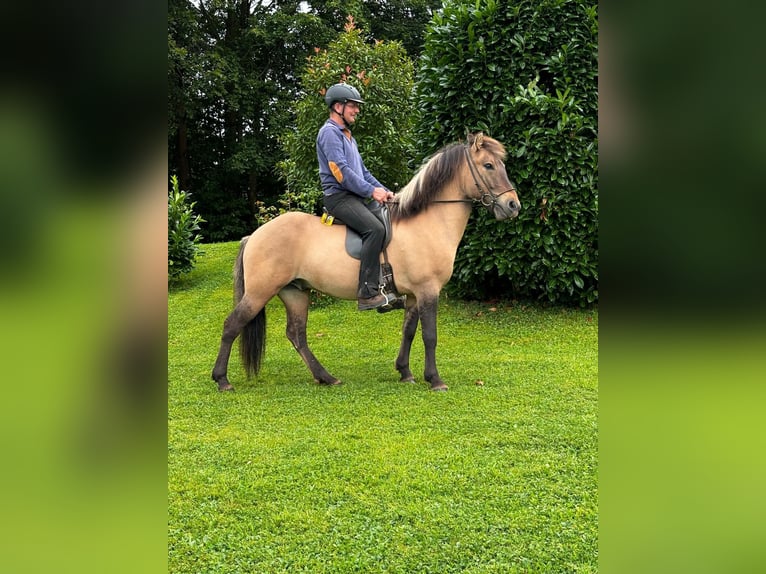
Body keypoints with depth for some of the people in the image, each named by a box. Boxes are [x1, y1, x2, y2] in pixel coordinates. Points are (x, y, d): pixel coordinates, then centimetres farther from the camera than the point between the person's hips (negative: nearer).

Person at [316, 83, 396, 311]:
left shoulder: (347, 135, 23)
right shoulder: (329, 132, -8)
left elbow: (362, 170, 25)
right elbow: (340, 170, -18)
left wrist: (383, 190, 11)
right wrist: (371, 191, -18)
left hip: (356, 196, 10)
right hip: (339, 196, -10)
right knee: (374, 229, -29)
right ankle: (367, 294, -30)